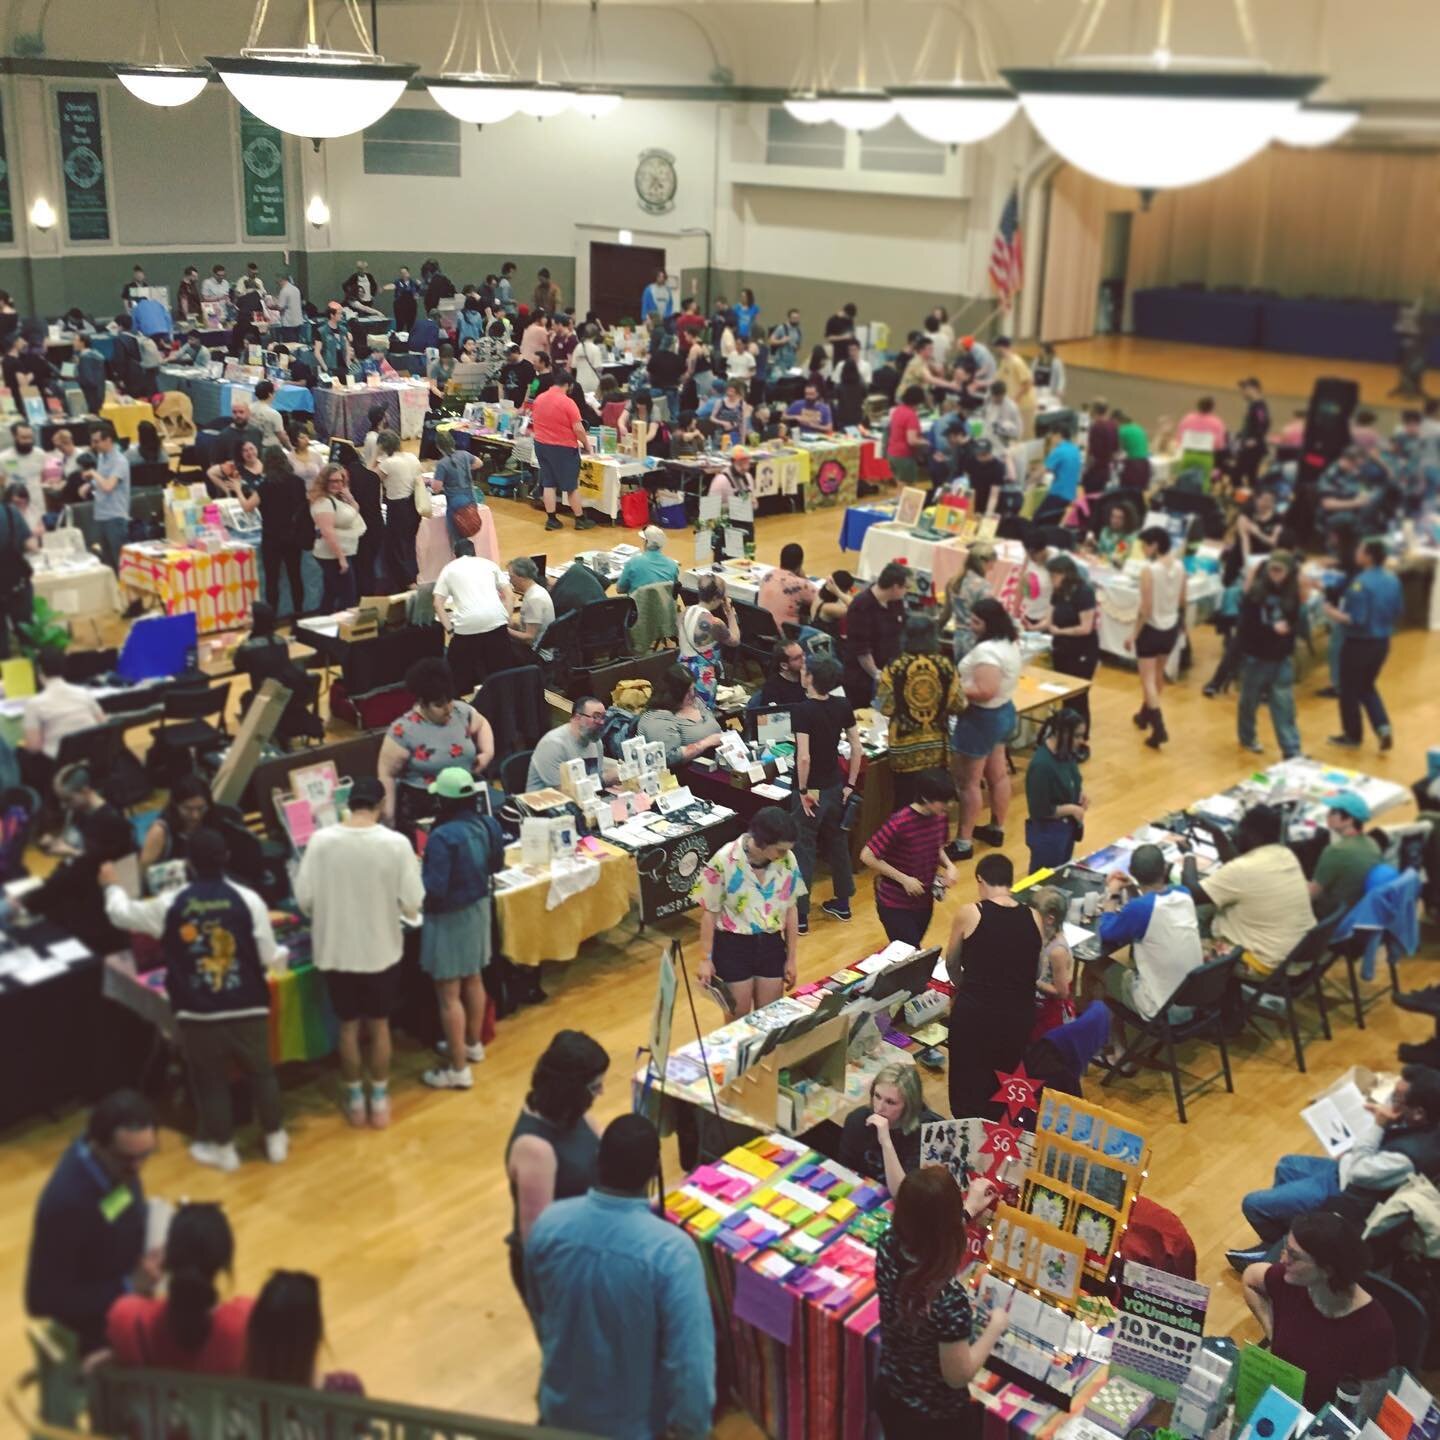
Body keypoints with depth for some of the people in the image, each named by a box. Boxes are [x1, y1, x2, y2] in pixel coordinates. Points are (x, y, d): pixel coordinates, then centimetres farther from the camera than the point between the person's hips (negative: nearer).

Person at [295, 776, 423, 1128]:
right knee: (379, 1025, 17)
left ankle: (355, 1101, 30)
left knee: (348, 1026, 17)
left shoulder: (321, 840, -13)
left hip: (335, 950, 1)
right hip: (381, 949, -1)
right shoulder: (396, 843, -15)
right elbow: (412, 904, -13)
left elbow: (303, 898, -8)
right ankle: (380, 1101, 28)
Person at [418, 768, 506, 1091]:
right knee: (473, 980, 24)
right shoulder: (487, 825, -5)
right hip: (478, 907, 8)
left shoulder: (442, 837, -28)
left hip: (449, 917, -8)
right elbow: (496, 866, 10)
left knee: (448, 994, 2)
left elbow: (433, 889, -28)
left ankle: (458, 1069, 7)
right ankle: (473, 1044, 41)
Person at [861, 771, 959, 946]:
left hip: (925, 900, 6)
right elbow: (867, 857, -22)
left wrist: (949, 866, -8)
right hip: (895, 904, -6)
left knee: (914, 950, 20)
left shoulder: (941, 816, -7)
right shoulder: (899, 823, -26)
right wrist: (904, 879, -21)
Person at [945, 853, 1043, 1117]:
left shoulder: (969, 913, -10)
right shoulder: (1033, 919, -2)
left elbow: (951, 964, 6)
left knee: (968, 1082, 17)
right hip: (1018, 1015, 3)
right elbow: (1035, 973, 9)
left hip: (974, 1012, -3)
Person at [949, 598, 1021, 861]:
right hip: (1004, 711, 10)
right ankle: (996, 829, 34)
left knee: (968, 782, 0)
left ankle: (964, 843, 7)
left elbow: (985, 692, -32)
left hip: (982, 718, -10)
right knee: (998, 775, 20)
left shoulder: (986, 650, -28)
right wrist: (965, 680, 9)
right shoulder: (1010, 644, 3)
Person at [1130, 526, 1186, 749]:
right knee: (1157, 675, 23)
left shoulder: (1149, 570, -23)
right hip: (1171, 627, 7)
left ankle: (1159, 728, -9)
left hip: (1151, 628, -7)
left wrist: (1134, 635, -12)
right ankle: (1145, 715, 41)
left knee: (1148, 679, 0)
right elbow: (1182, 601, 8)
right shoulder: (1179, 566, -3)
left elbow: (1145, 609, -21)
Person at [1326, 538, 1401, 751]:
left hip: (1359, 643, -7)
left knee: (1349, 690, 11)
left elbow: (1357, 620, -25)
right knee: (1367, 687, 24)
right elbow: (1399, 612, 9)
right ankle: (1383, 727, 7)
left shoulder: (1361, 583, -24)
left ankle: (1353, 736, 23)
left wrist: (1333, 613, -14)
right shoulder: (1392, 579, 0)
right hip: (1382, 642, 7)